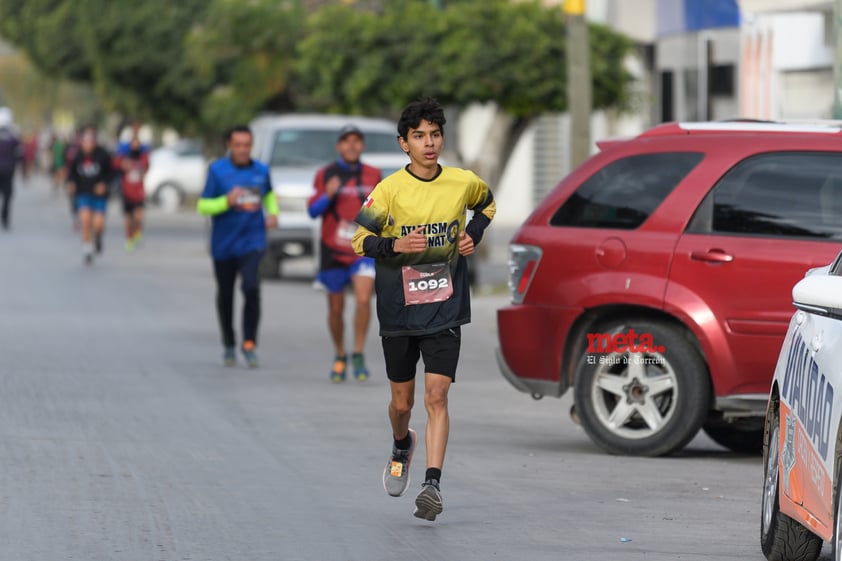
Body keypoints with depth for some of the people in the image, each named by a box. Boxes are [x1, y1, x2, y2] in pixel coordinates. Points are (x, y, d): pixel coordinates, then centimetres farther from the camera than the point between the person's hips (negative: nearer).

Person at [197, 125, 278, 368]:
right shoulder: (217, 170, -4)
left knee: (251, 287, -21)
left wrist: (273, 213, 8)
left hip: (252, 241, 0)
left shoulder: (261, 171, 5)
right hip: (223, 245, 0)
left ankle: (249, 343, -11)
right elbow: (202, 206, -6)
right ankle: (229, 346, 30)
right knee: (225, 295, 11)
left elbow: (269, 194, 27)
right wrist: (227, 201, -22)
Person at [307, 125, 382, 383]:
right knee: (336, 308, 7)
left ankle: (358, 355, -9)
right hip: (333, 252, 0)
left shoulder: (373, 175, 7)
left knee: (363, 299, -20)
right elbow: (312, 210, -4)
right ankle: (340, 357, 27)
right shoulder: (325, 175, 1)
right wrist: (327, 195, -21)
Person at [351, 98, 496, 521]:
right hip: (398, 310, 0)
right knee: (402, 401, 12)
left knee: (436, 395, -14)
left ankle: (433, 483, -18)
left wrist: (473, 236, 4)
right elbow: (359, 240, -7)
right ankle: (402, 447, 45)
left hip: (445, 309, 0)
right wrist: (395, 245, -26)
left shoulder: (464, 183, -1)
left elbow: (487, 203, 22)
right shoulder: (389, 189, -8)